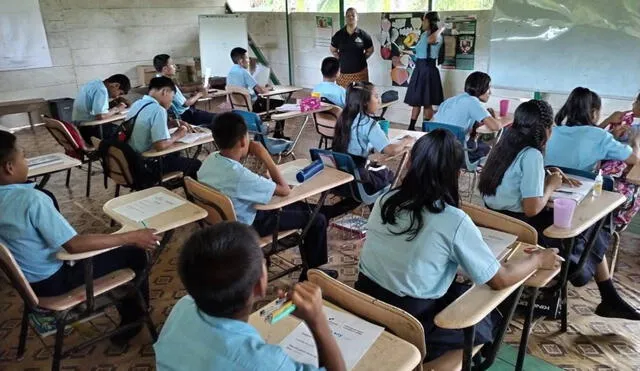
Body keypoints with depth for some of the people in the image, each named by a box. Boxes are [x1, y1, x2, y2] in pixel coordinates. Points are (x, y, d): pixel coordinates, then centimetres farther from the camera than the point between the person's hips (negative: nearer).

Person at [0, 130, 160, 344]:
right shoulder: (32, 199, -32)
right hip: (50, 282, -9)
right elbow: (74, 245, -32)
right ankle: (131, 324, 19)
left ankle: (123, 305, 37)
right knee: (135, 254, -2)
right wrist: (132, 237, -28)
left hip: (25, 277, 9)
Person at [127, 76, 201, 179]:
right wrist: (177, 135, -11)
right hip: (148, 165, -9)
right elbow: (161, 145, -29)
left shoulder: (137, 104, 4)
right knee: (196, 164, 3)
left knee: (175, 154, 31)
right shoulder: (158, 109, -23)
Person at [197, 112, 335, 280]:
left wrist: (244, 153, -3)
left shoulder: (210, 160, -13)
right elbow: (285, 190, -25)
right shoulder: (240, 176, -38)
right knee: (317, 220, 0)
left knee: (301, 207, 22)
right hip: (246, 225, -8)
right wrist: (265, 157, -24)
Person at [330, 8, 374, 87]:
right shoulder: (339, 35, 0)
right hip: (343, 72, 1)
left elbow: (370, 50, 10)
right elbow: (332, 49, 14)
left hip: (360, 72, -1)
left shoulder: (363, 35, -3)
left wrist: (361, 59, 2)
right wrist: (341, 59, 6)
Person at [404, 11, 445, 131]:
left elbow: (431, 40, -36)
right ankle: (411, 127, 19)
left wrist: (441, 29, -23)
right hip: (419, 69, 8)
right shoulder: (423, 35, 14)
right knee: (415, 101, 12)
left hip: (429, 69, -8)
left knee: (427, 103, 0)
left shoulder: (438, 36, -12)